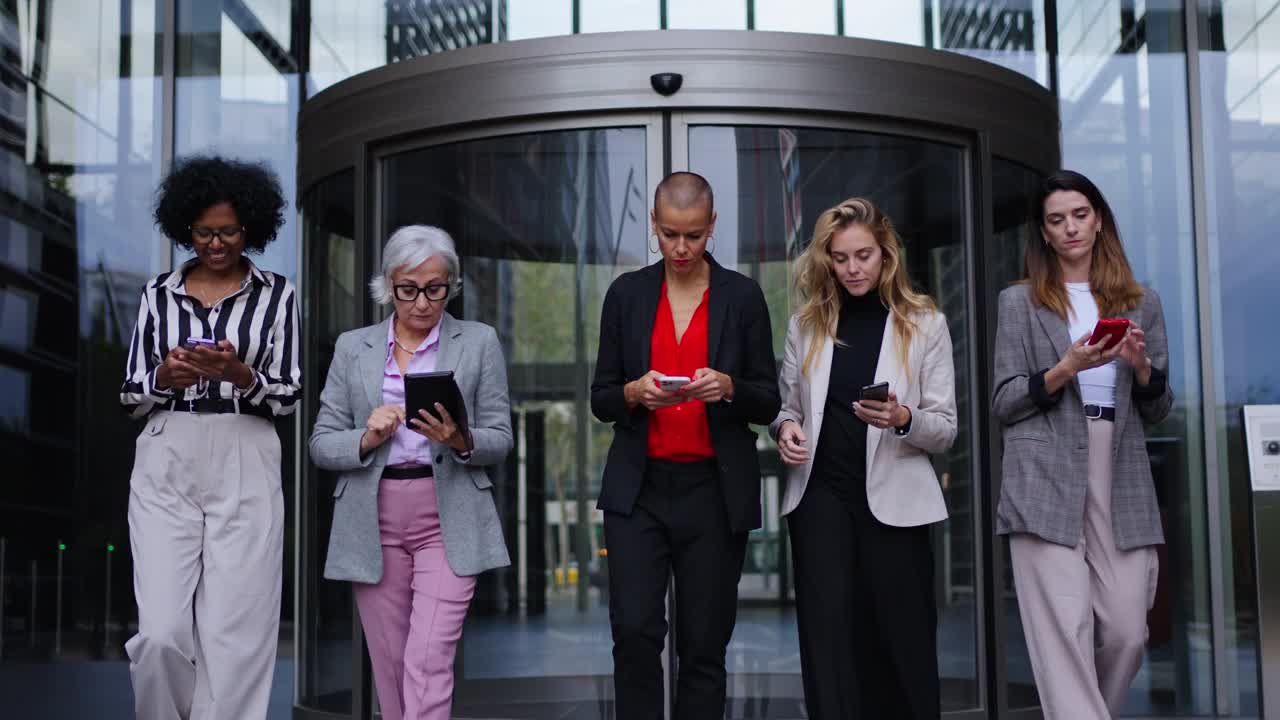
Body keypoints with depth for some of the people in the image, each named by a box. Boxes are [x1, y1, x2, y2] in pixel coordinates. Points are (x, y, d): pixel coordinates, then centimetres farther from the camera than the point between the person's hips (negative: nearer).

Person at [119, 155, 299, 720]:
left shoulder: (277, 294, 4)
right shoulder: (158, 294, 9)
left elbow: (287, 396, 0)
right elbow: (131, 395, 8)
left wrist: (240, 375, -18)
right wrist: (164, 377, -13)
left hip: (244, 468, -1)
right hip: (166, 467, 1)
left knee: (234, 635, -4)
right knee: (161, 632, -6)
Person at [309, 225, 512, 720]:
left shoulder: (479, 342, 4)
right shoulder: (352, 347, 8)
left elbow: (500, 439, 3)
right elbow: (321, 445, 7)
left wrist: (461, 440, -18)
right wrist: (367, 438, -13)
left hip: (448, 520, -2)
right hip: (374, 523, 3)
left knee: (429, 663, -12)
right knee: (390, 665, 9)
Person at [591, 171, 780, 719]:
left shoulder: (742, 297, 1)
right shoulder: (626, 293, 4)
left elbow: (767, 405, 3)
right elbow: (601, 400, 6)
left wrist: (728, 387, -18)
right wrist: (635, 392, -16)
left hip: (715, 490, 0)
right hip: (639, 488, 1)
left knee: (704, 644, 3)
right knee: (634, 631, -10)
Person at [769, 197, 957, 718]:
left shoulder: (925, 324, 2)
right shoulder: (806, 324, 8)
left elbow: (946, 430, 0)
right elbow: (786, 405, 15)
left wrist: (903, 418, -20)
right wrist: (786, 427, -8)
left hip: (892, 499, -1)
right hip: (821, 495, 2)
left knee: (901, 641, 3)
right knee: (828, 638, -2)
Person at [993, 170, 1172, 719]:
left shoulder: (1142, 304, 16)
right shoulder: (1019, 302, 10)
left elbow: (1157, 411, 17)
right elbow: (1004, 403, 4)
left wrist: (1141, 366, -4)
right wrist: (1065, 369, -11)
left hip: (1122, 480, 3)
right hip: (1046, 479, -2)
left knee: (1126, 631, -1)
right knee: (1066, 631, -10)